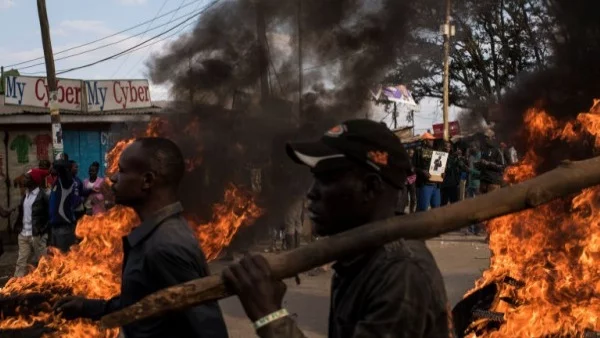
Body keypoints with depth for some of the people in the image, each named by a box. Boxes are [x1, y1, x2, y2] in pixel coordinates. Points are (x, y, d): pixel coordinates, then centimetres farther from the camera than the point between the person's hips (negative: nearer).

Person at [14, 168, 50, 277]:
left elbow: (49, 214, -9)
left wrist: (42, 230, -12)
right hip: (23, 234, 7)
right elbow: (21, 212, 17)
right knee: (21, 262, 6)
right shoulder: (26, 194, 12)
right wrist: (18, 227, 7)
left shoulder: (42, 196, -10)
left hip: (37, 235, -7)